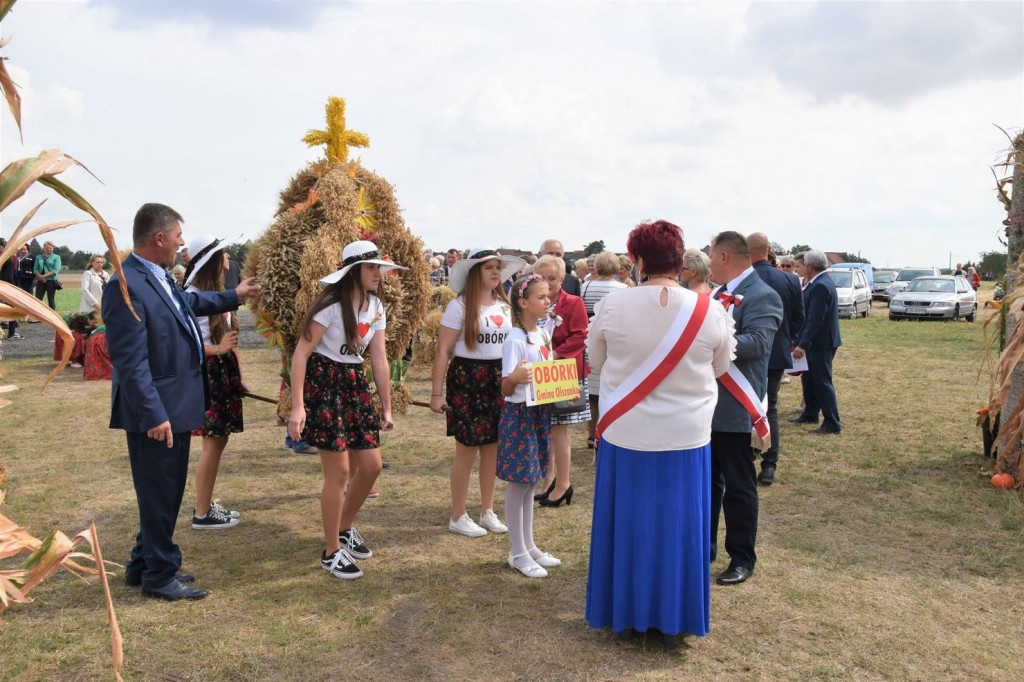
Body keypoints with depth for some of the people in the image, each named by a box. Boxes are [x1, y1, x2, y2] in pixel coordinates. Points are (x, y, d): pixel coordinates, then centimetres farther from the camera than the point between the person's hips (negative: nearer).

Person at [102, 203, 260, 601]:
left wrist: (234, 297, 36)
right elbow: (130, 361, -24)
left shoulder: (158, 276, 6)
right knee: (159, 493, 5)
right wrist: (153, 414, -24)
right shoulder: (126, 287, -22)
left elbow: (187, 302, 28)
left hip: (175, 406, 10)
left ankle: (143, 565, 35)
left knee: (168, 490, 20)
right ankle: (159, 576, 22)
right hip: (156, 412, -10)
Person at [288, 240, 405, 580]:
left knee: (371, 466, 8)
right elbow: (301, 352, -17)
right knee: (339, 472, -5)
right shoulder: (331, 304, -15)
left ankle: (345, 529, 32)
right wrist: (297, 406, -23)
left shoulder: (376, 307, 7)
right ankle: (332, 553, 11)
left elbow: (379, 360, 9)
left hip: (355, 384, 7)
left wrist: (386, 408, 10)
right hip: (324, 384, -7)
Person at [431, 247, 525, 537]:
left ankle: (487, 511, 25)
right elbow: (443, 351, -10)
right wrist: (436, 393, -13)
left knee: (493, 447, 10)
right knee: (467, 448, 0)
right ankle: (458, 516, 15)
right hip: (467, 378, -5)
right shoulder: (460, 306, -8)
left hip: (499, 380, 5)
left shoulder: (505, 305, 8)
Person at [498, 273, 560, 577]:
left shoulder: (543, 335, 9)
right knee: (518, 483, 2)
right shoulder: (515, 340, -16)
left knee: (530, 482, 16)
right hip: (519, 415, -8)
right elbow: (506, 388, -17)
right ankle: (518, 552, 14)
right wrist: (515, 377, -38)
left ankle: (529, 545, 28)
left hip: (541, 413, 8)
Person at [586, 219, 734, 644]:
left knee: (627, 525, 15)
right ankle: (673, 621, 27)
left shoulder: (612, 306, -12)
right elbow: (721, 367, 5)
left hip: (625, 435, 0)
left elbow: (596, 360, 2)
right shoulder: (711, 311, -10)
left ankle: (626, 615, 28)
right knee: (678, 528, 14)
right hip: (687, 437, 1)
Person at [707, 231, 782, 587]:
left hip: (734, 409, -8)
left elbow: (757, 343, -26)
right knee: (706, 481, 18)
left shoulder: (762, 296, -13)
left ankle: (742, 558, 19)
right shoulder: (717, 294, 14)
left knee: (739, 487, 5)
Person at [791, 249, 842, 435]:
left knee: (822, 382, -4)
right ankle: (810, 414, 33)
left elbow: (815, 319, -26)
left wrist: (803, 345, -27)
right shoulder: (821, 282, 11)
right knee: (811, 379, 20)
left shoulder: (820, 286, -21)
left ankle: (832, 423, 2)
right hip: (818, 342, 10)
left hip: (821, 342, -10)